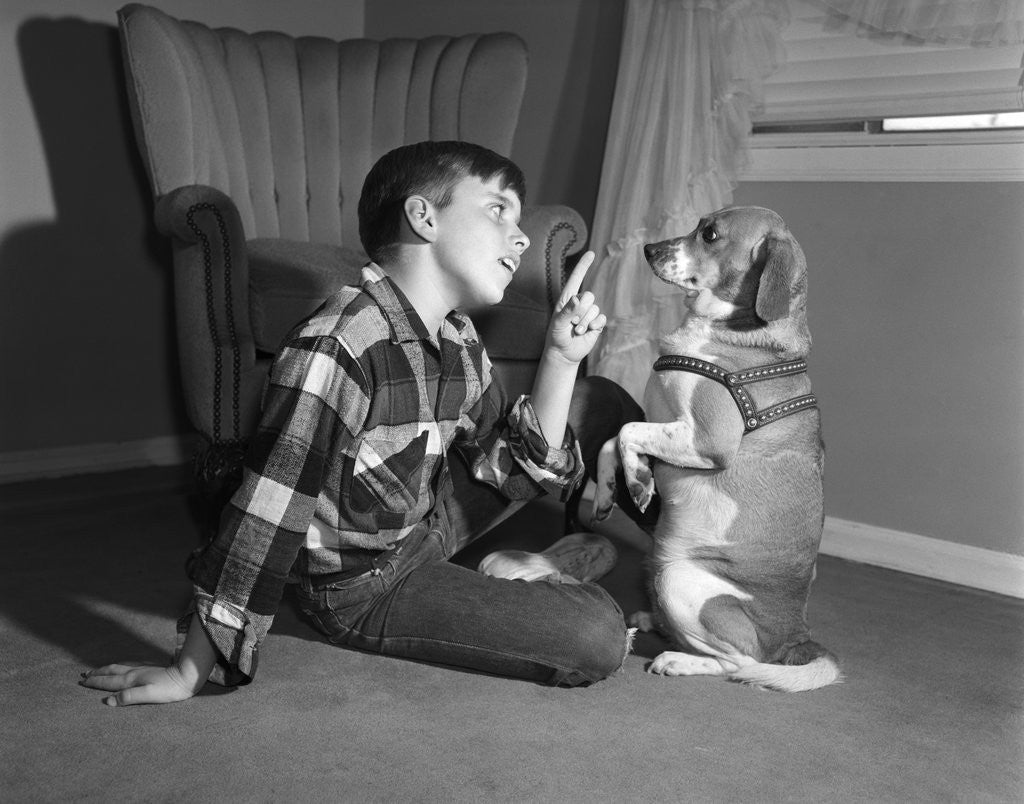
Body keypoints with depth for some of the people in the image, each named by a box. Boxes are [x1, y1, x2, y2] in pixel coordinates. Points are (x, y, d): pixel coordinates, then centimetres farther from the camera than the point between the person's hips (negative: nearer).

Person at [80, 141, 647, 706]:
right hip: (362, 587, -8)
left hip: (428, 524, 8)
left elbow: (514, 467, -3)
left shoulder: (457, 339, -5)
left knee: (602, 404, 7)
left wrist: (560, 360, -15)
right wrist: (191, 672, -26)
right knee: (599, 638, -21)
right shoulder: (334, 348, -31)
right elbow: (264, 521, -31)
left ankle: (520, 572, 16)